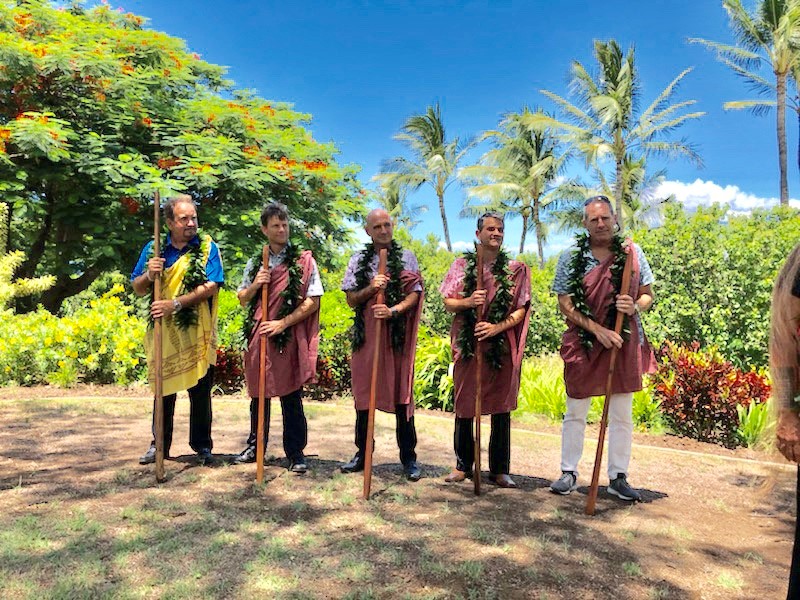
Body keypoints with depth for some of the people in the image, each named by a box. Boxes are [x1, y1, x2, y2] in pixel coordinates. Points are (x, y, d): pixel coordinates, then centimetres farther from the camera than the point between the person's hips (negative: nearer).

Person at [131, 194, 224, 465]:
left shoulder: (207, 247, -3)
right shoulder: (153, 248, 5)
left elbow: (211, 286, -13)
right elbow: (138, 289, 9)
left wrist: (176, 303, -21)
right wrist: (149, 274, -13)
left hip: (197, 332, -2)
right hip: (163, 331, 2)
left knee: (200, 390, 6)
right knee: (164, 388, 12)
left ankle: (202, 446, 20)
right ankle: (159, 444, 26)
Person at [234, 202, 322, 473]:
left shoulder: (304, 261, -1)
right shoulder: (254, 263, 12)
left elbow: (312, 301, -6)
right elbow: (242, 299, 17)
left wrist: (282, 323, -12)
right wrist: (255, 285, -4)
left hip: (289, 338, -4)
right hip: (258, 336, 4)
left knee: (291, 397, 2)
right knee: (258, 395, 14)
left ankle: (295, 452, 13)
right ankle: (255, 446, 29)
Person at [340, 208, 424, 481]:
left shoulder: (406, 257, 5)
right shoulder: (358, 260, 9)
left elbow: (414, 295, -1)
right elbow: (351, 300, 6)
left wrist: (393, 311, -18)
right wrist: (371, 288, -13)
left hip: (398, 335, -2)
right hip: (366, 335, 2)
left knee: (402, 394, 2)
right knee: (363, 393, 8)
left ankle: (408, 458, 12)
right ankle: (362, 453, 23)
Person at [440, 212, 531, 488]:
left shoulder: (516, 269, 5)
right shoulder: (461, 265, 7)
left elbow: (521, 310, 2)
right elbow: (448, 304, 5)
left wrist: (496, 327, -15)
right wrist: (468, 302, -16)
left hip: (502, 347, 0)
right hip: (468, 345, 0)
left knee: (501, 408, 4)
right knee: (464, 406, 6)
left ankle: (499, 469, 17)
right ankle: (463, 465, 21)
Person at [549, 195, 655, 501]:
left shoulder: (632, 252, 1)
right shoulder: (571, 257, -3)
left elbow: (648, 294, 8)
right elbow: (565, 303, -7)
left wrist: (635, 307, -16)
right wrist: (598, 330, -16)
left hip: (624, 342, 1)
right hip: (583, 342, -1)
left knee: (622, 415, 8)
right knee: (575, 412, 9)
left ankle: (618, 478, 22)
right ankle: (569, 473, 22)